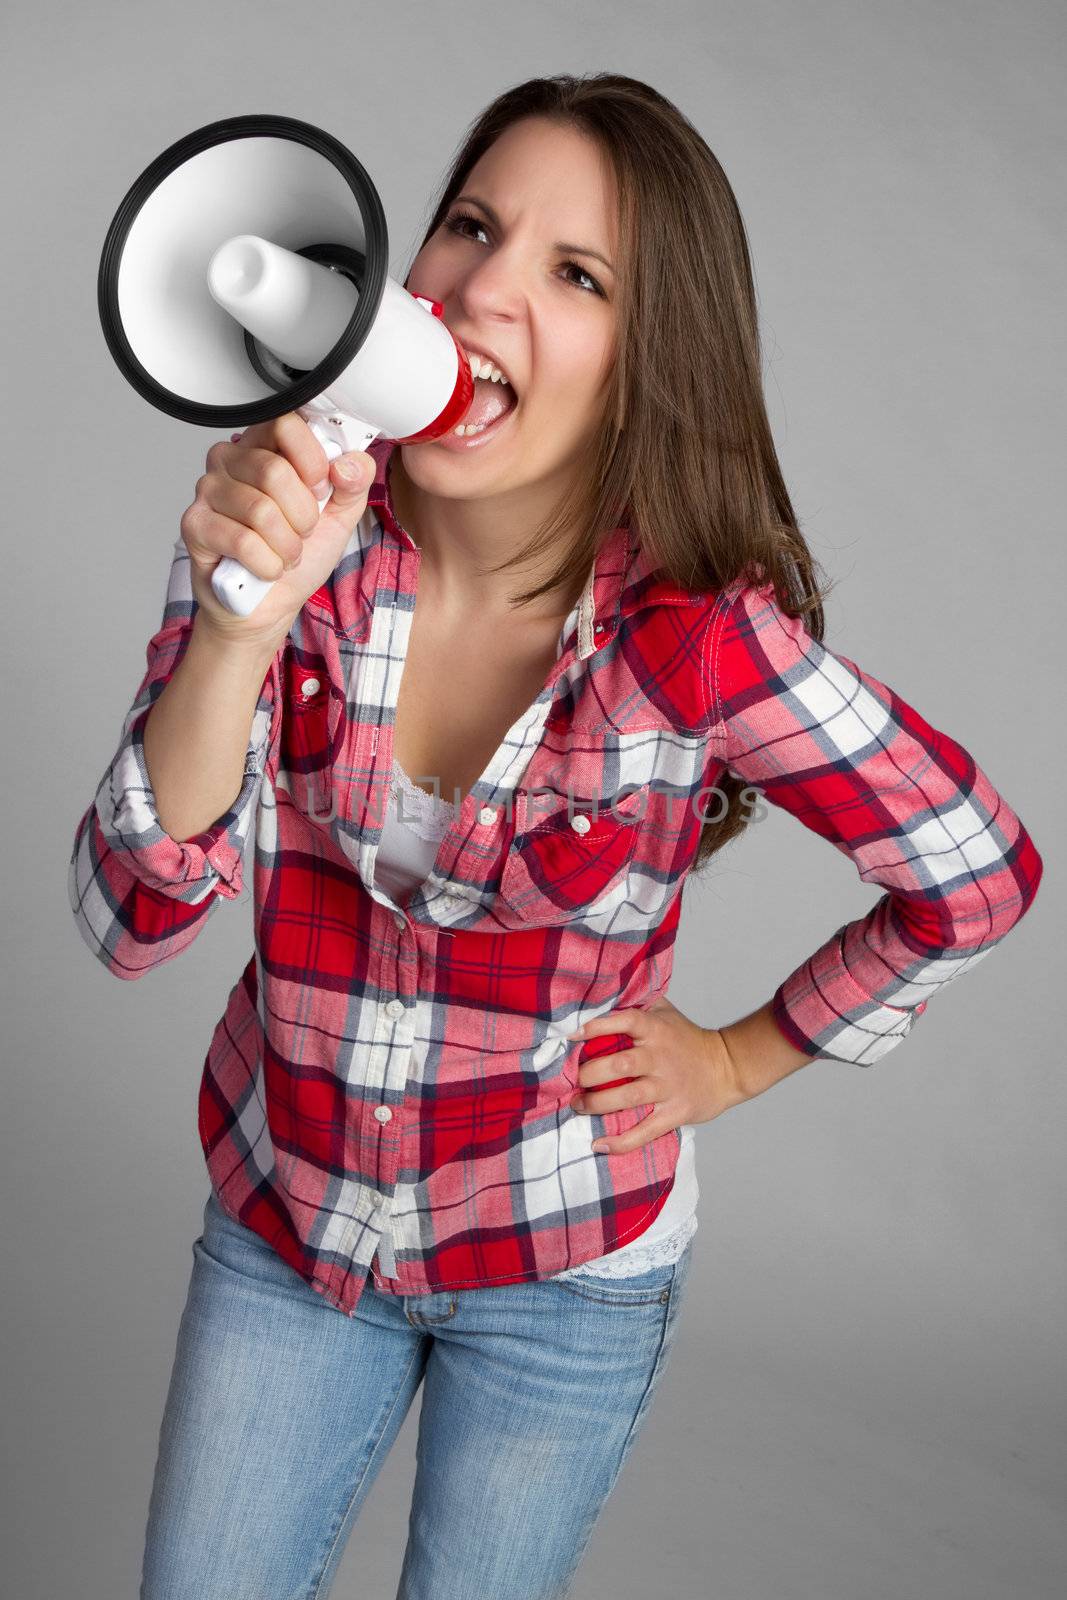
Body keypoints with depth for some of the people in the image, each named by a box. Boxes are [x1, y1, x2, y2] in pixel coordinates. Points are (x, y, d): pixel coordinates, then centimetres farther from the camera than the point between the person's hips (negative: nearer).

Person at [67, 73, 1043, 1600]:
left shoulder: (697, 634, -24)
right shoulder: (293, 538, -16)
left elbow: (979, 874, -10)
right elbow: (134, 919, -22)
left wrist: (741, 1060, -4)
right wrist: (242, 618, -35)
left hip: (563, 1267, -2)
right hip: (285, 1219, 2)